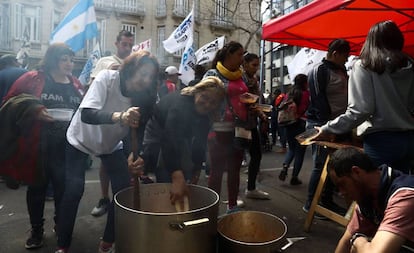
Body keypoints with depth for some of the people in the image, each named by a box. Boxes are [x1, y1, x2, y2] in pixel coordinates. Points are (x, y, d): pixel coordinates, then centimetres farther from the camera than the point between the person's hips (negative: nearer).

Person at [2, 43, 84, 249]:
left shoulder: (76, 84, 8)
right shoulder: (32, 79, -4)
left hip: (68, 147, 3)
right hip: (39, 145, -3)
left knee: (64, 187, 13)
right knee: (37, 187, 10)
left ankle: (61, 225, 34)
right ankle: (36, 231, 28)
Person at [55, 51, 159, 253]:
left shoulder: (143, 95, -18)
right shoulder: (107, 77, -29)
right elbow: (86, 115, -40)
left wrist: (141, 154, -37)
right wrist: (119, 116, -58)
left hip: (111, 144, 4)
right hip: (81, 140, -3)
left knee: (125, 190, -6)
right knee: (74, 190, -12)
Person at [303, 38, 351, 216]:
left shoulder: (341, 70, 18)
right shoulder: (320, 70, -8)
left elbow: (344, 96, 22)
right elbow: (318, 99, -16)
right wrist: (327, 124, -19)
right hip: (321, 124, -9)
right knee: (321, 165, -5)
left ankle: (327, 201, 23)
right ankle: (310, 204, 6)